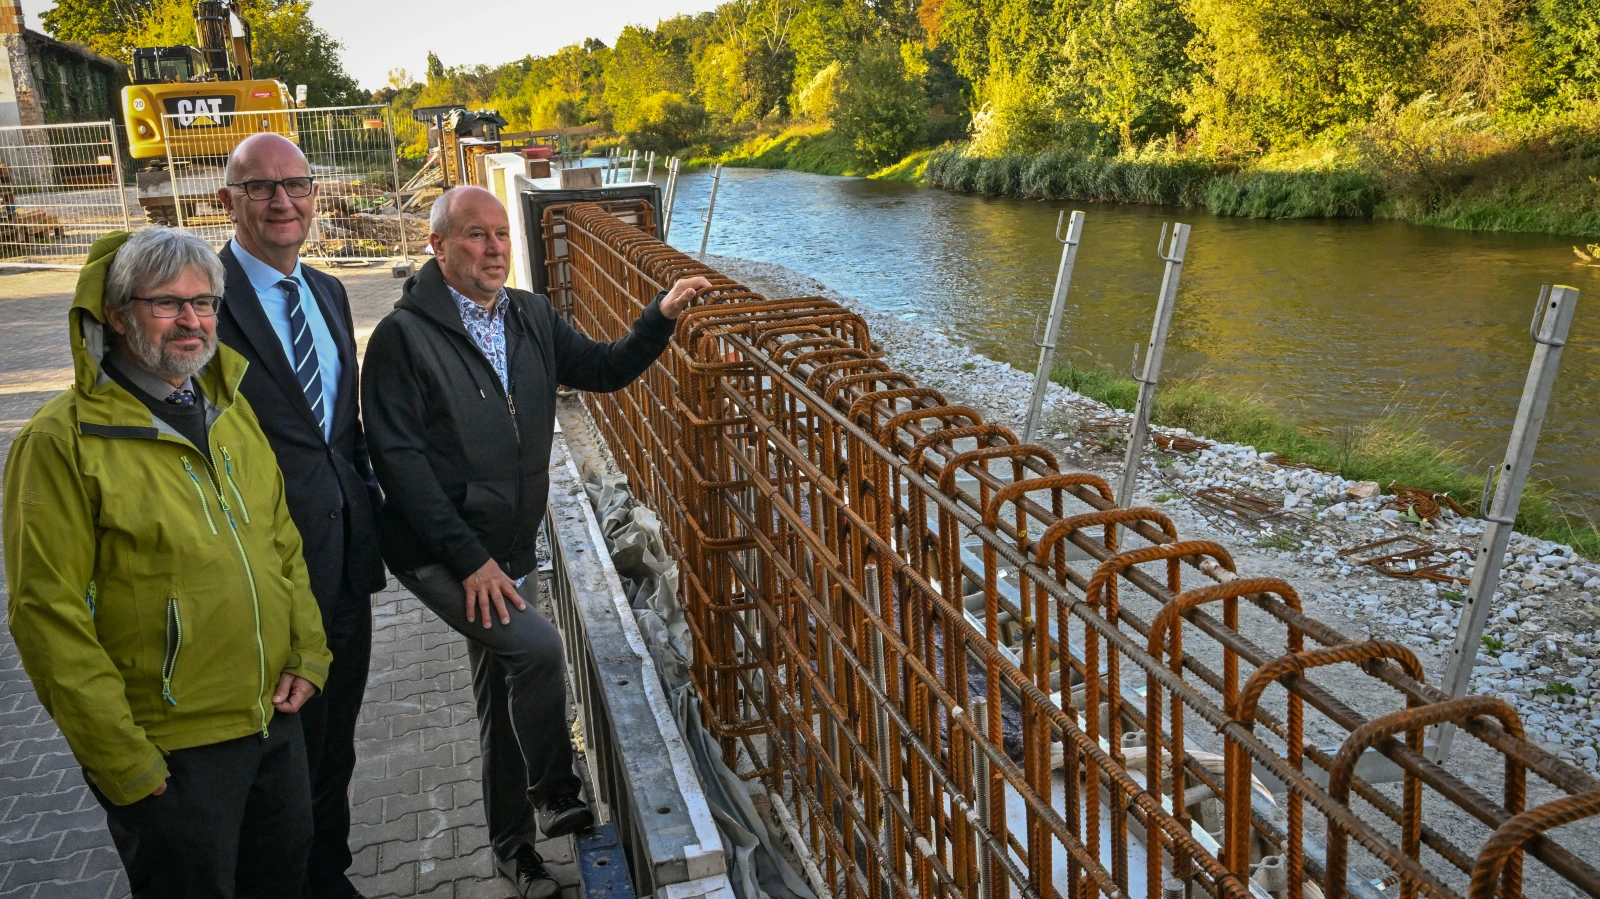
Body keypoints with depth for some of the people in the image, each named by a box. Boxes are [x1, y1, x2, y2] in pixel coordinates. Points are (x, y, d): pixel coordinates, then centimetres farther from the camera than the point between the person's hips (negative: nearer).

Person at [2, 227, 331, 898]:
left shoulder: (232, 408, 6)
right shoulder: (64, 440, -14)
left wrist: (308, 654, 4)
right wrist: (123, 761, -14)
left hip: (277, 721, 6)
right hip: (169, 754, -6)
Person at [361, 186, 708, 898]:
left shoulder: (531, 318, 5)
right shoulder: (404, 335, -13)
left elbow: (605, 369, 11)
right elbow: (398, 458, -17)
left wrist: (661, 318, -8)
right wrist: (469, 558, -20)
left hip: (509, 547, 6)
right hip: (438, 554, -6)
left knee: (504, 694, 16)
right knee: (537, 648, -23)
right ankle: (556, 798, 1)